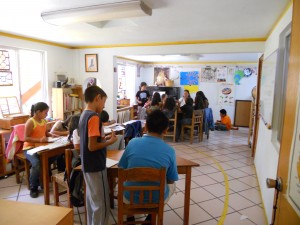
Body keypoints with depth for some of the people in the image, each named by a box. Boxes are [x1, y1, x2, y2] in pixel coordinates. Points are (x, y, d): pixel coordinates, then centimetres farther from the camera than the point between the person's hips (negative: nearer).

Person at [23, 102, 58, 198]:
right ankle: (33, 188, -7)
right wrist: (39, 140, -31)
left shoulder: (44, 121, 8)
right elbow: (26, 138, -19)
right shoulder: (30, 122, -15)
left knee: (55, 155, -15)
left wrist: (51, 135, 4)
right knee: (37, 164, -31)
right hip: (29, 148, -7)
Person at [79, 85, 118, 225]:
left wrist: (104, 139, 10)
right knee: (101, 203, 6)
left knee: (92, 199, 22)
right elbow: (92, 146, -24)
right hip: (96, 166, -9)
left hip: (87, 165, 9)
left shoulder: (83, 115, 7)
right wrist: (110, 141, -12)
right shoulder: (94, 117, -21)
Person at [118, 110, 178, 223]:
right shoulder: (169, 151, -16)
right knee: (172, 186, 31)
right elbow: (171, 180, -4)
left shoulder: (133, 143, -14)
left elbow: (122, 168, -1)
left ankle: (130, 218, 37)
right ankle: (150, 218, 31)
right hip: (156, 199, 0)